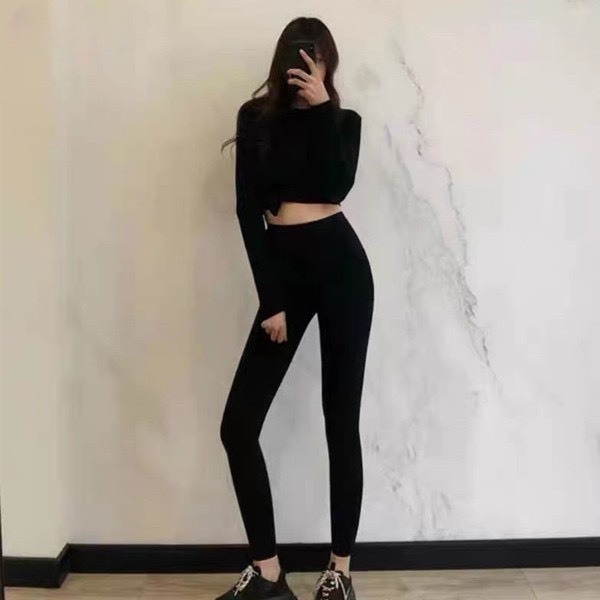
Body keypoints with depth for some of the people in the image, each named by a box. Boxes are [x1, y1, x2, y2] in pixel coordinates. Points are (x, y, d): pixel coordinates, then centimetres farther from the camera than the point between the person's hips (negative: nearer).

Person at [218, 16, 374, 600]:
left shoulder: (343, 120, 10)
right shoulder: (256, 116, 8)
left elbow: (337, 186, -11)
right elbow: (247, 209, 0)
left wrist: (321, 107, -9)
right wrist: (270, 299, -6)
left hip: (341, 263, -1)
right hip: (283, 267, 1)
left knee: (341, 421, 2)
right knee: (238, 424, -5)